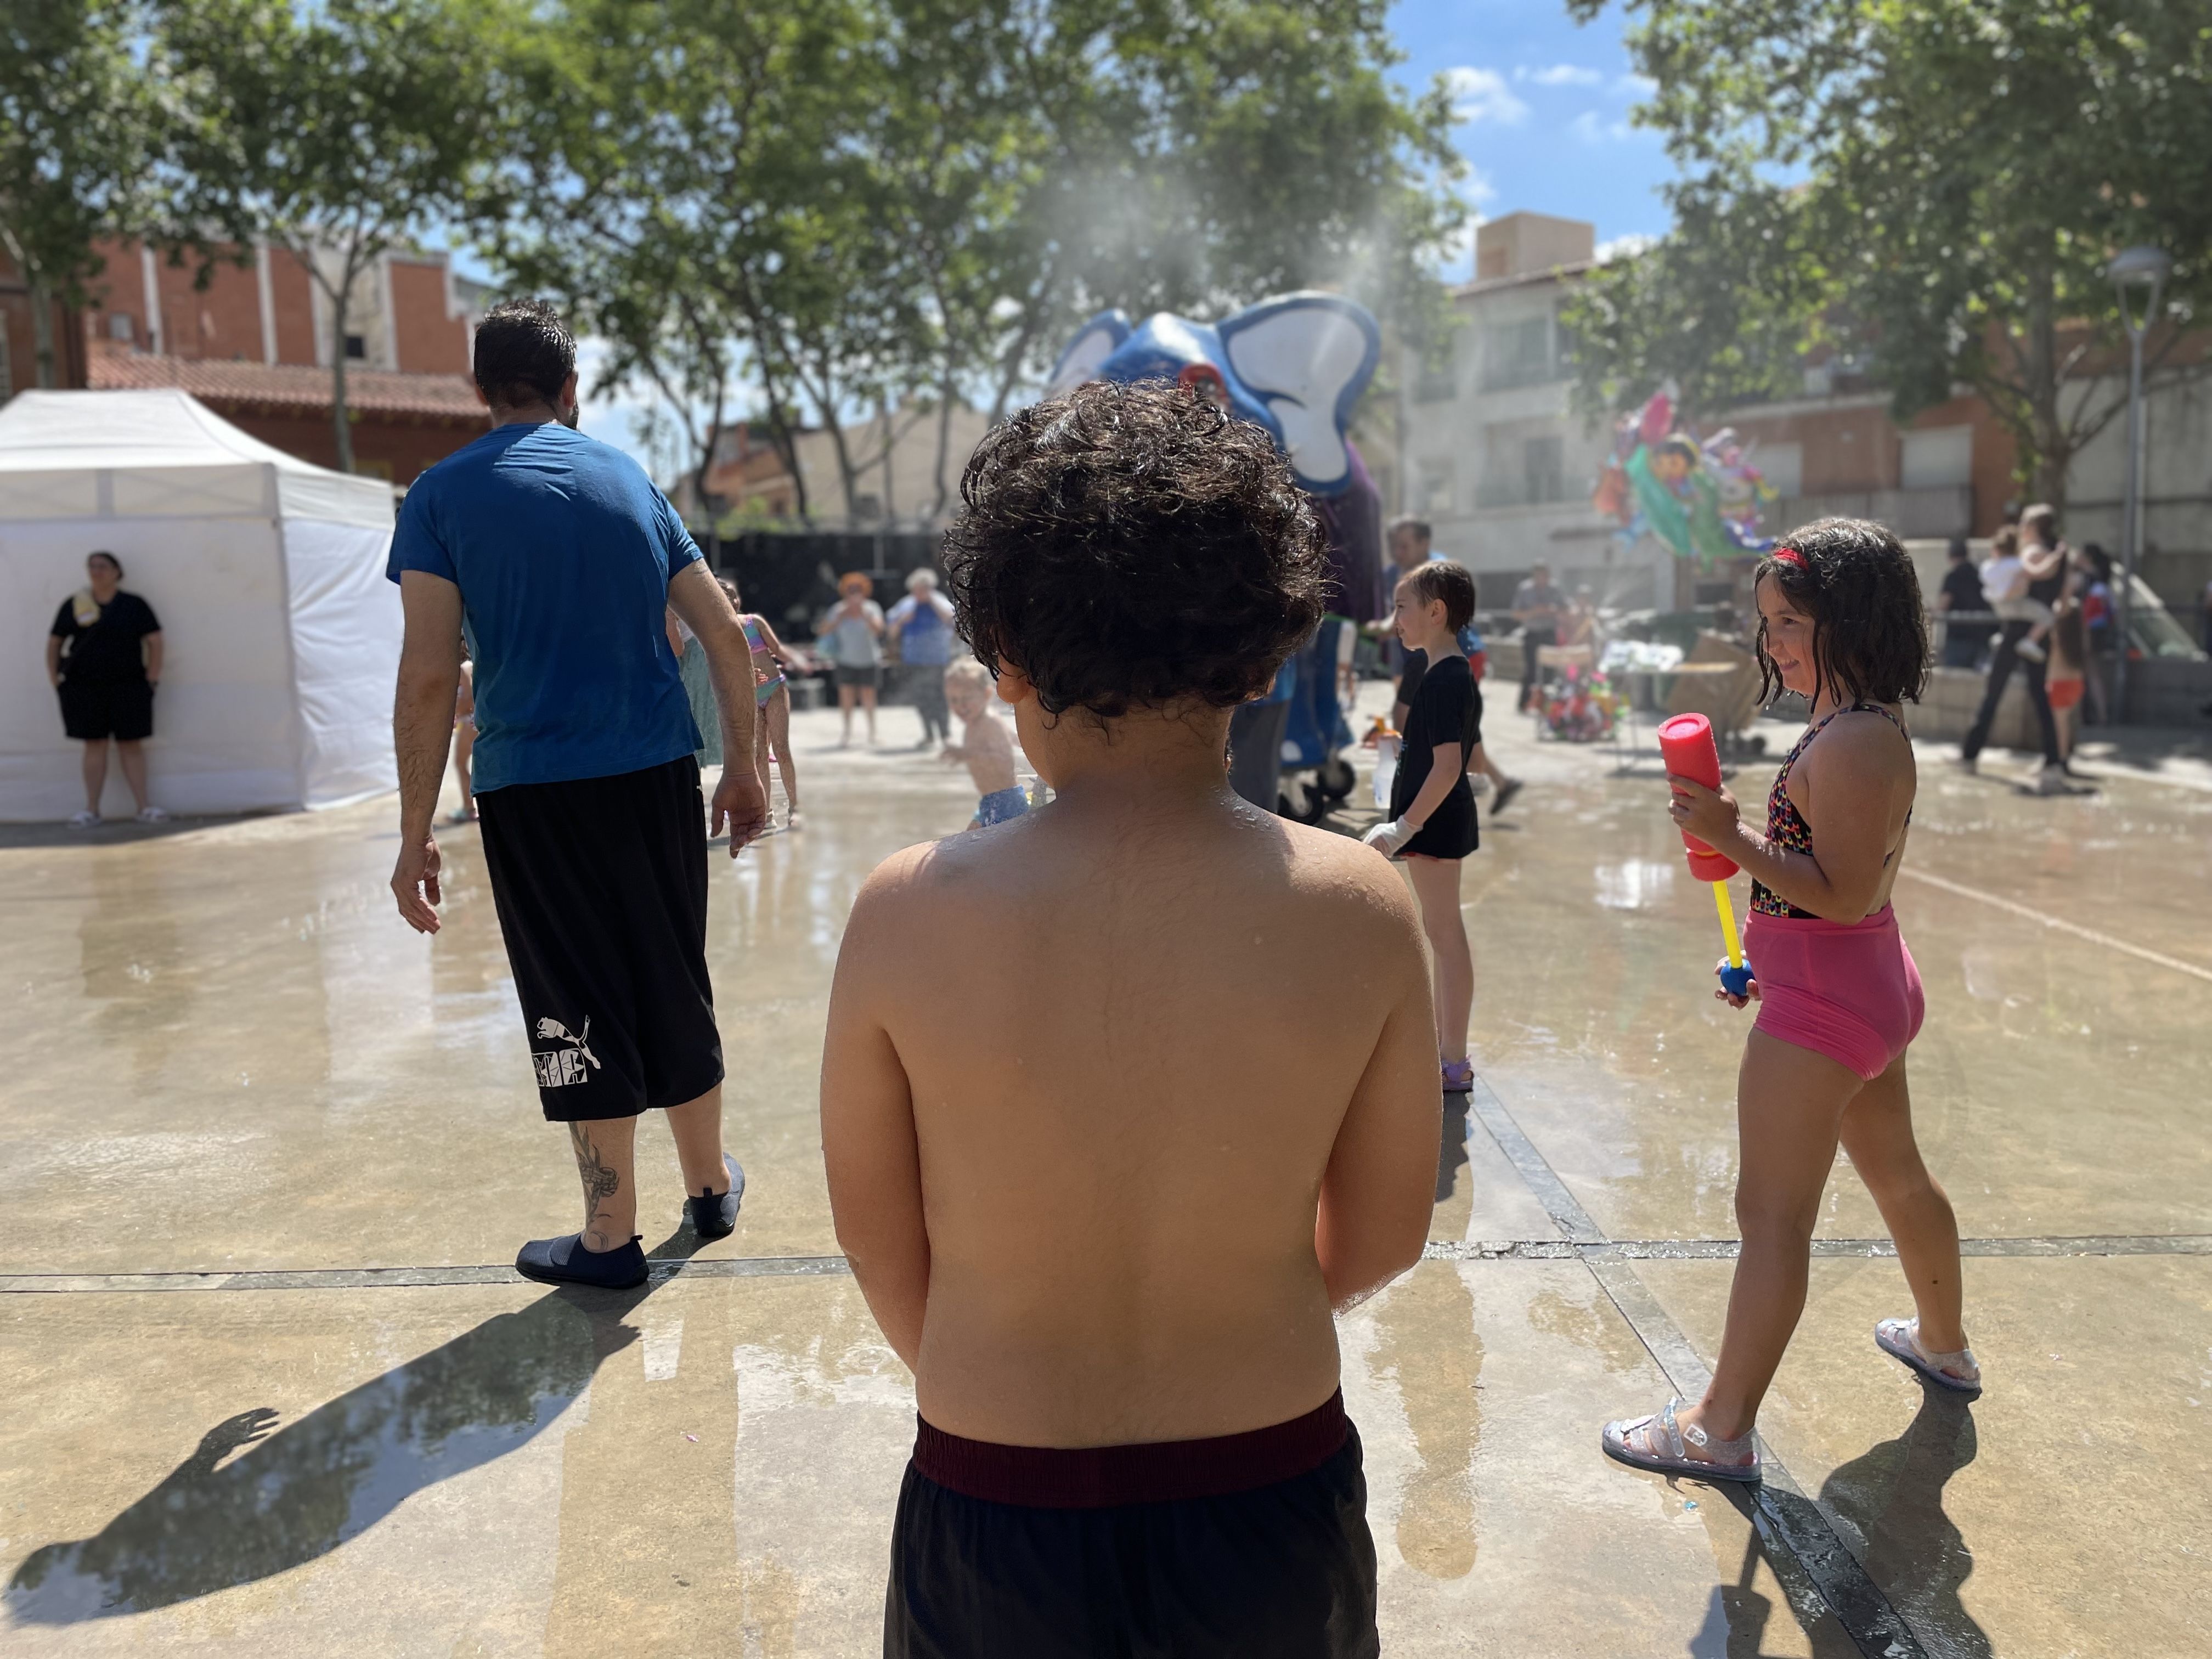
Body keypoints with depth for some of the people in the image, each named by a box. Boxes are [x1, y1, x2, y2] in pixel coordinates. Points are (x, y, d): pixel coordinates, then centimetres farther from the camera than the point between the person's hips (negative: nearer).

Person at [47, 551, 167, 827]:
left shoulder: (134, 605, 3)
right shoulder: (74, 604, 8)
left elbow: (154, 640, 2)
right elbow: (54, 642, 13)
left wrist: (153, 676, -5)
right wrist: (54, 677, 5)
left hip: (127, 685, -1)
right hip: (84, 687, 1)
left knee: (130, 744, 1)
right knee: (94, 746, 3)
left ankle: (145, 807, 3)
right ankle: (92, 811, 7)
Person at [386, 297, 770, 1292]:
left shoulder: (444, 495, -1)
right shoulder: (629, 477, 10)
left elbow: (429, 677, -10)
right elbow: (726, 635, 7)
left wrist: (415, 835, -6)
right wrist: (742, 770, 14)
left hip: (535, 789, -3)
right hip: (658, 775, 4)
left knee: (580, 1010, 5)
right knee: (674, 986, 16)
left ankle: (610, 1240, 15)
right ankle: (711, 1188, 31)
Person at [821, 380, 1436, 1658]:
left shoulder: (909, 914, -21)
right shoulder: (1362, 909, -18)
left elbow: (877, 1239, -6)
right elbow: (1382, 1240, -4)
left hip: (994, 1512, 0)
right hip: (1277, 1498, 1)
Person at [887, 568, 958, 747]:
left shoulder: (938, 602, -2)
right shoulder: (906, 605, 9)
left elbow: (949, 616, -24)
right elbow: (892, 630, 11)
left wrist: (931, 598, -19)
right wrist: (901, 620, -9)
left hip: (937, 661, -5)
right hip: (914, 663, 5)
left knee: (939, 698, -7)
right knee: (921, 700, 11)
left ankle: (945, 734, 4)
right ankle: (929, 735, 23)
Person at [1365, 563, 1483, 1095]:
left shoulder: (1441, 680, -20)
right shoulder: (1461, 675, 11)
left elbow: (1448, 766, -26)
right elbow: (1472, 752, 19)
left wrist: (1404, 827, -26)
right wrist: (1407, 749, 23)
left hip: (1433, 820, -10)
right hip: (1446, 819, 11)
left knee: (1443, 932, -3)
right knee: (1442, 934, 17)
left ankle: (1454, 1062, 6)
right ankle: (1442, 1042, 30)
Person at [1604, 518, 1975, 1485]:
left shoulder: (1850, 743, -23)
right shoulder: (1869, 725, 8)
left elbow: (1843, 893, -27)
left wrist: (1730, 839, -30)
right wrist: (1765, 957, 19)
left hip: (1822, 1003, -11)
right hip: (1871, 983, 11)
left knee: (1772, 1215, -4)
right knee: (1896, 1176, 28)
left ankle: (1721, 1433, 6)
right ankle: (1944, 1346, 50)